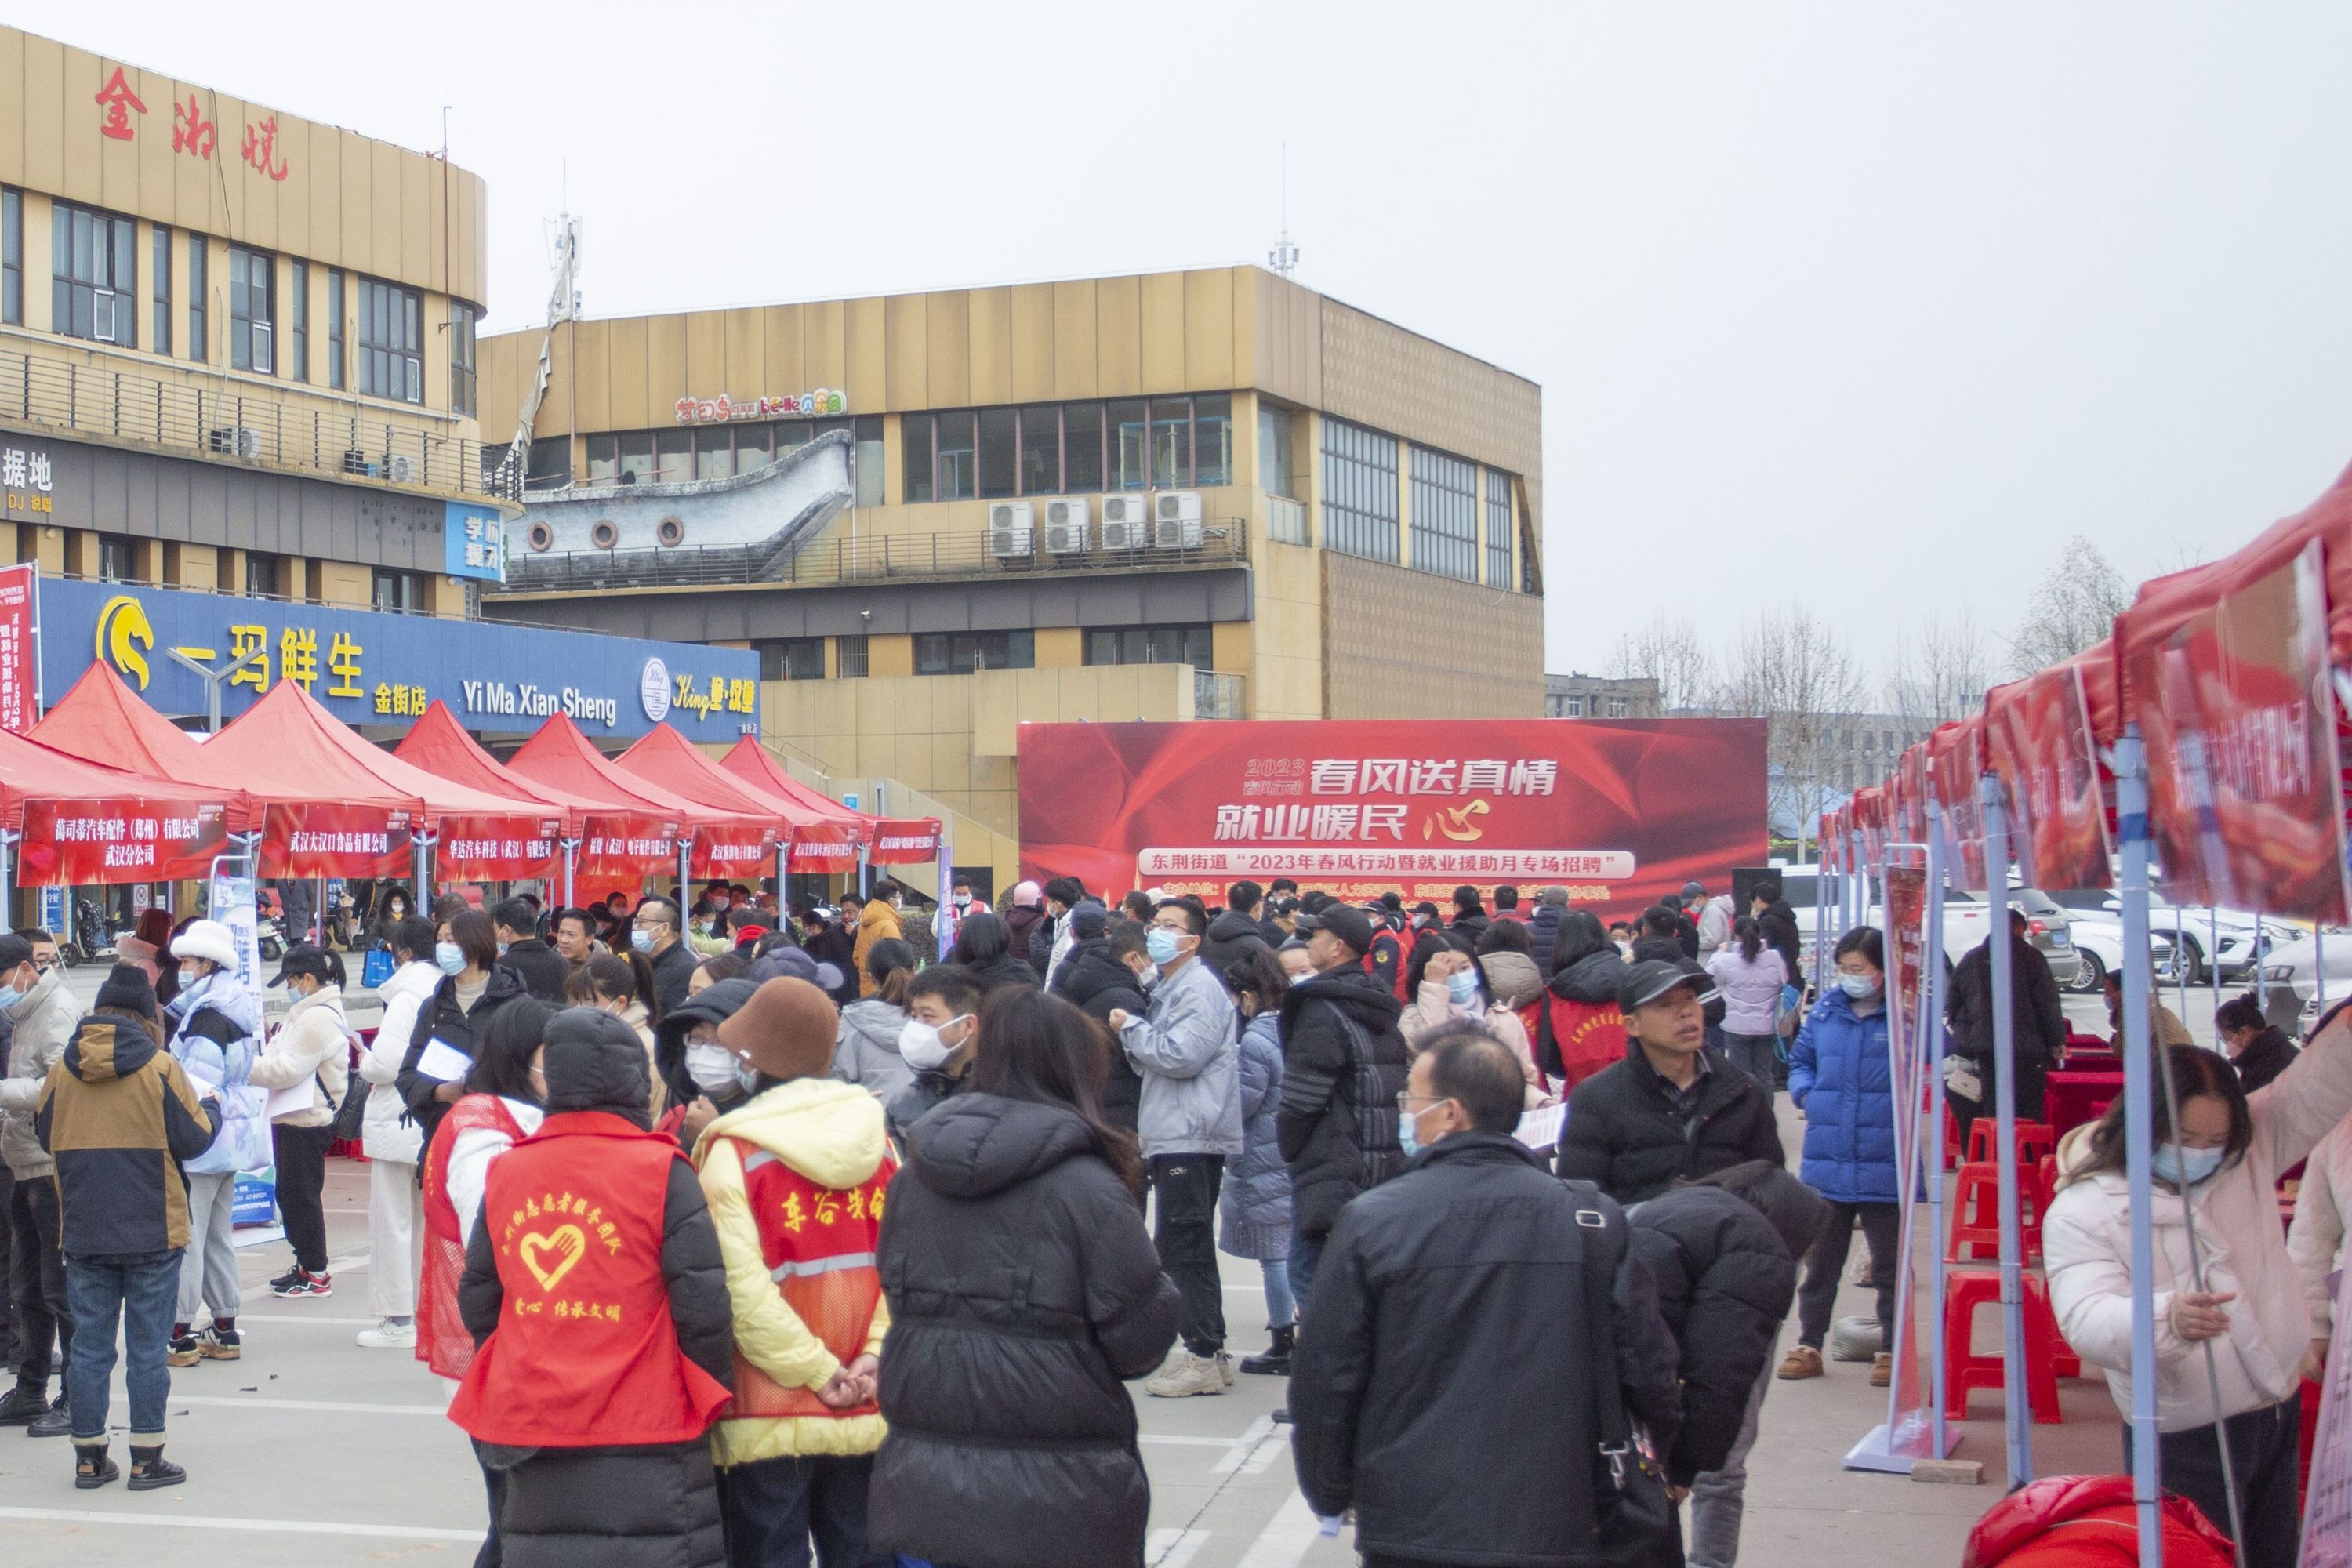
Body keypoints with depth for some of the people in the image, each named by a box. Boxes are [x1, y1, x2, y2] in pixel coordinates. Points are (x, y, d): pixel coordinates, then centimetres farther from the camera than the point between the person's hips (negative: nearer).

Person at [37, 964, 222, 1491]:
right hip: (152, 1231, -3)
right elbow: (193, 1140, -6)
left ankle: (89, 1456, 14)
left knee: (89, 1344, 10)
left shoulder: (61, 1070, 1)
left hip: (83, 1233, 3)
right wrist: (212, 1108, 14)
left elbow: (45, 1135, 13)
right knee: (148, 1346, 3)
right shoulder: (159, 1067, -9)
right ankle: (147, 1458, 6)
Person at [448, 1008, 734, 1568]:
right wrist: (711, 1403, 5)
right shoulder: (661, 1171, -9)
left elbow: (477, 1302, 11)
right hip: (645, 1438, -5)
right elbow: (703, 1308, -10)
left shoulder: (504, 1174, 5)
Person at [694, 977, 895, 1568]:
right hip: (868, 1413, 4)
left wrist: (819, 1373, -12)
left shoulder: (734, 1152, -9)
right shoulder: (877, 1143, 6)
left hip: (771, 1416, -4)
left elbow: (742, 1288, -17)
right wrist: (875, 1357, -7)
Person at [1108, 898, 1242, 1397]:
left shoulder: (1199, 988, -12)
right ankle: (1210, 1351, 20)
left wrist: (1129, 1027, -9)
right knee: (1187, 1248, 14)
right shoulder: (1169, 988, 21)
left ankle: (1203, 1357, -6)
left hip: (1192, 1138, -11)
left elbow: (1180, 1055, -22)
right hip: (1176, 1137, 11)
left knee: (1183, 1248, -9)